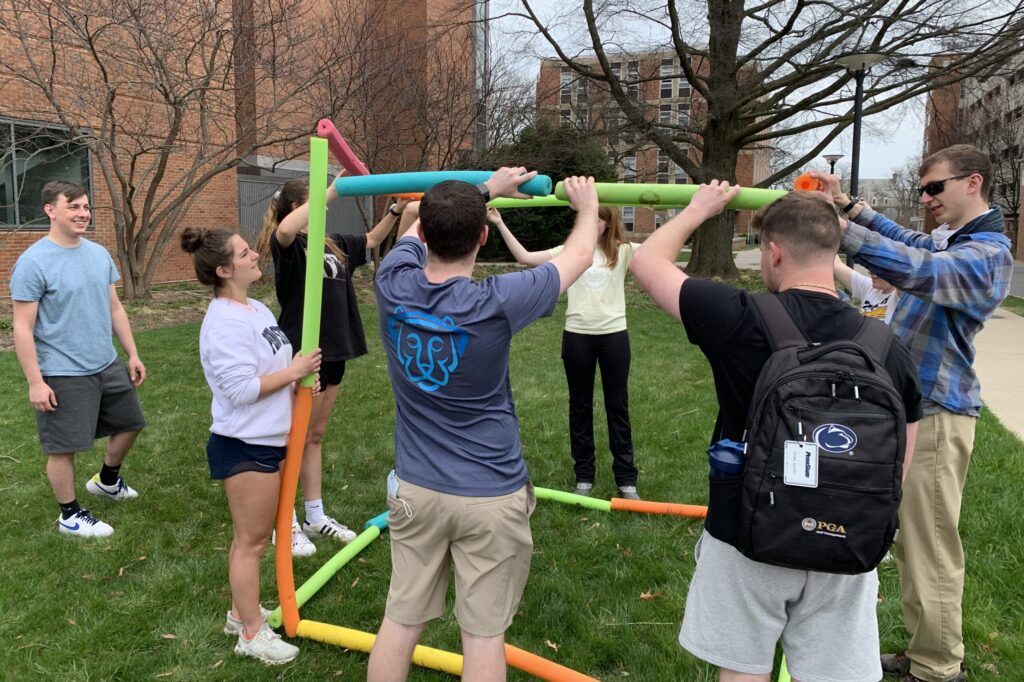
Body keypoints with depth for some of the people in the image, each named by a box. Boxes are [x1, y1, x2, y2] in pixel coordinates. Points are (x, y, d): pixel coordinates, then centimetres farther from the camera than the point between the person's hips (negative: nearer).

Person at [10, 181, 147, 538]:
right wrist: (35, 382, -17)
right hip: (63, 375, -7)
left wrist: (132, 354, 12)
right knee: (64, 447, 5)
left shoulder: (99, 254, 5)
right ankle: (69, 515, 24)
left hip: (108, 365, 7)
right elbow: (22, 328, -15)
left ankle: (106, 481, 45)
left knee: (129, 424, 20)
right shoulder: (33, 262, -16)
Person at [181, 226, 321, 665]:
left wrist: (299, 377, 0)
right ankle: (252, 634, 19)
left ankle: (242, 613, 38)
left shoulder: (256, 308, 9)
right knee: (251, 541, 4)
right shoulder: (224, 323, -22)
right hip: (244, 447, -10)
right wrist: (293, 372, -18)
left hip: (268, 441, 10)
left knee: (251, 536, 22)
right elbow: (241, 389, -27)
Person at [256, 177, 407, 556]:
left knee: (315, 436, 17)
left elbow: (372, 241, 25)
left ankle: (316, 518, 29)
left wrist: (396, 209, 13)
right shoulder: (289, 245, -13)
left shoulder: (333, 243, 9)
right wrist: (331, 192, -35)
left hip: (332, 352, 8)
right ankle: (286, 524, 19)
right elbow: (284, 230, -39)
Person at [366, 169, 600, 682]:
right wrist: (588, 205, 17)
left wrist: (488, 188, 23)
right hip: (491, 495, -4)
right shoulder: (495, 304, -21)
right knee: (483, 633, 10)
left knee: (400, 620, 16)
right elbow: (580, 256, -3)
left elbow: (418, 221, 12)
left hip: (415, 488, 4)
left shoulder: (393, 285, -11)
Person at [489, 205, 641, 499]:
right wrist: (500, 224, -6)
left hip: (614, 336, -1)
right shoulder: (569, 251, 4)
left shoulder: (622, 251, 2)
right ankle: (584, 475, 25)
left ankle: (626, 478, 20)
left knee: (617, 406, 9)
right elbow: (524, 257, 0)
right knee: (580, 406, 11)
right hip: (577, 336, 1)